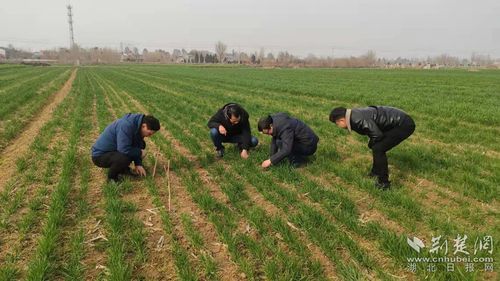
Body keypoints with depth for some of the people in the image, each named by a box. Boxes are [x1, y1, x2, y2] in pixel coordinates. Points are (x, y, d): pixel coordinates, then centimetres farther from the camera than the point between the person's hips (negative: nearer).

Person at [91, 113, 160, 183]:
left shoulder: (138, 126, -3)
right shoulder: (126, 126, -31)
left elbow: (136, 145, 6)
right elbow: (124, 150, -34)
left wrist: (138, 164, -3)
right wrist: (139, 152, -18)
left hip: (114, 150, 9)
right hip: (99, 155, -9)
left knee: (141, 144, 5)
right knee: (124, 158, -35)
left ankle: (123, 169, 13)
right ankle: (112, 176, -5)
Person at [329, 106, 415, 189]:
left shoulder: (359, 119, -23)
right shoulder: (356, 114, 8)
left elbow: (377, 134, -23)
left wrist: (371, 144, -4)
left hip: (404, 125, -10)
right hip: (401, 122, 10)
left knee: (378, 149, -11)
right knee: (377, 146, 18)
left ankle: (383, 183, -1)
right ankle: (376, 172, 35)